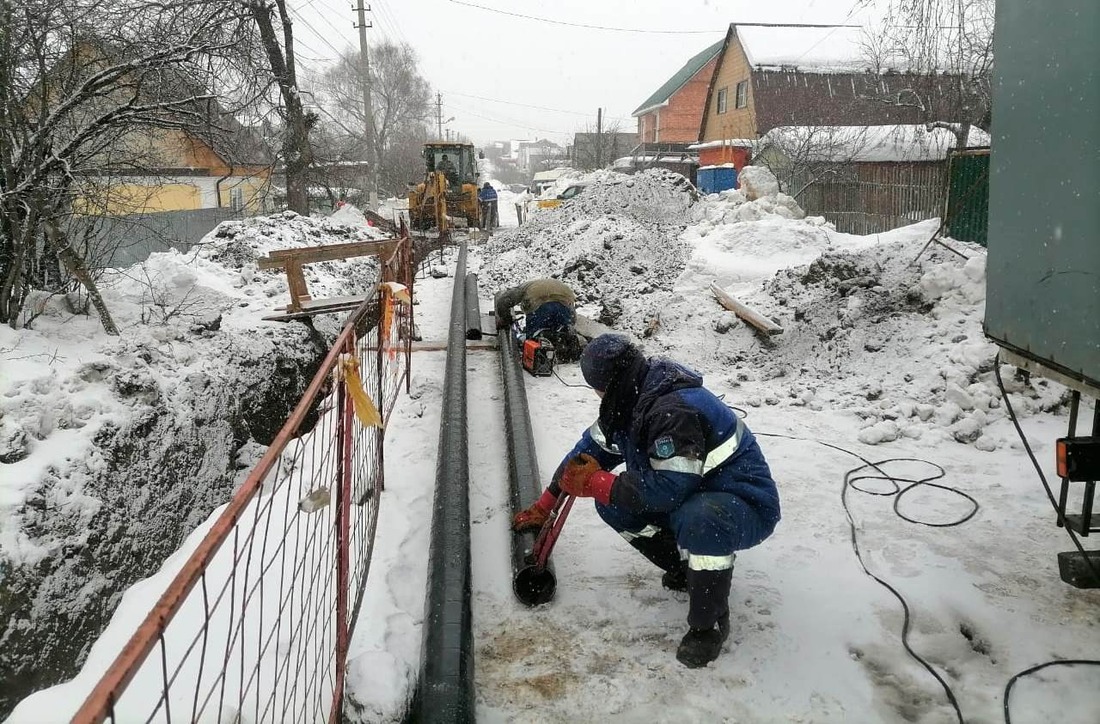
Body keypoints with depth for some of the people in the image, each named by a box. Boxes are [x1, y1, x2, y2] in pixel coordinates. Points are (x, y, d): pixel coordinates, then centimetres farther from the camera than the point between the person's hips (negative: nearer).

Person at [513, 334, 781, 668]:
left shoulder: (676, 410, -31)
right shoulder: (629, 403, -1)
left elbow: (667, 491, -34)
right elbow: (591, 449, 9)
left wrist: (594, 482, -24)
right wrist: (544, 506, 13)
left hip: (746, 505, -9)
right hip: (692, 495, 9)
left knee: (698, 522, -40)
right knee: (612, 502, -3)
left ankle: (709, 623, -13)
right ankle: (685, 568, 13)